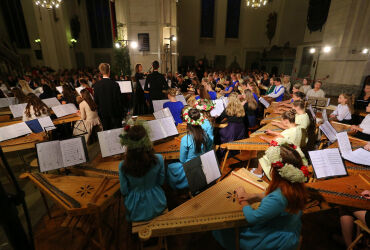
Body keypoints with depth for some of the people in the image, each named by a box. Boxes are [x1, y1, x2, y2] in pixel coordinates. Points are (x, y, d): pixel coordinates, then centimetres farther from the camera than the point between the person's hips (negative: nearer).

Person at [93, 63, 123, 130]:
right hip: (115, 112, -3)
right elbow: (119, 100, -11)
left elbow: (95, 100, 0)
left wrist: (99, 111, 13)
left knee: (106, 131, 12)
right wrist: (121, 114, 0)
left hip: (103, 113, 3)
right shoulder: (115, 84, -15)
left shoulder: (96, 85, -5)